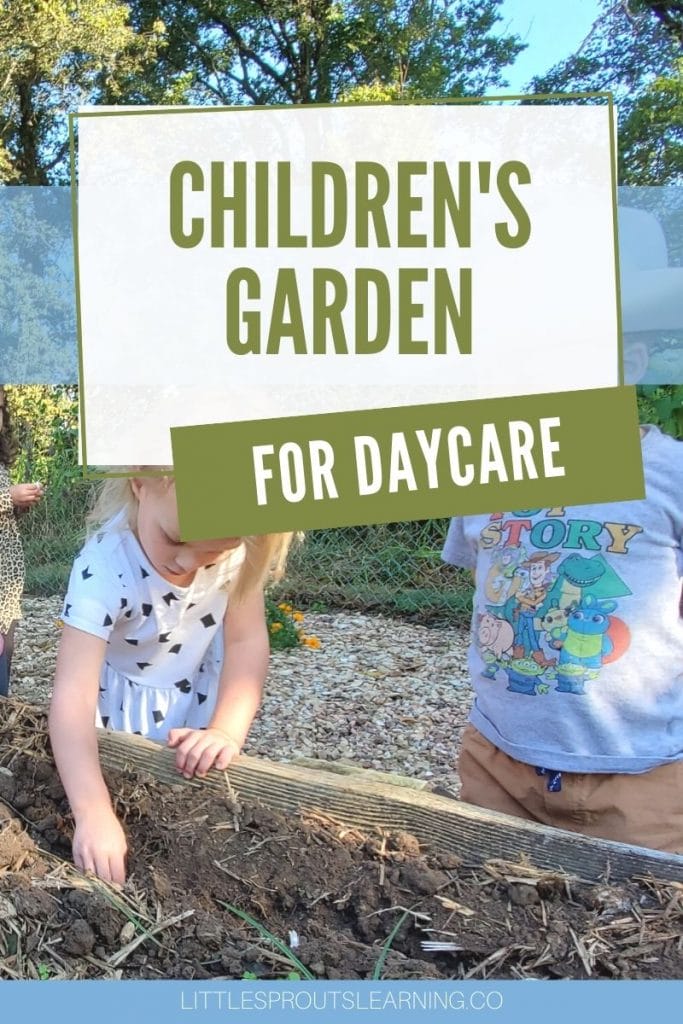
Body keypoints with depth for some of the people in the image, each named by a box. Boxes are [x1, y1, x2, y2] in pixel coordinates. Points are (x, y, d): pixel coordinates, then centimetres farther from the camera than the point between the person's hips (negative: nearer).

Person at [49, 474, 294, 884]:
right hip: (129, 708, -2)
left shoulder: (235, 544, -26)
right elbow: (73, 694, -40)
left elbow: (246, 639, -19)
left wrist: (227, 730, -33)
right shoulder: (104, 568, -36)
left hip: (205, 695, 2)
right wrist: (94, 812, -49)